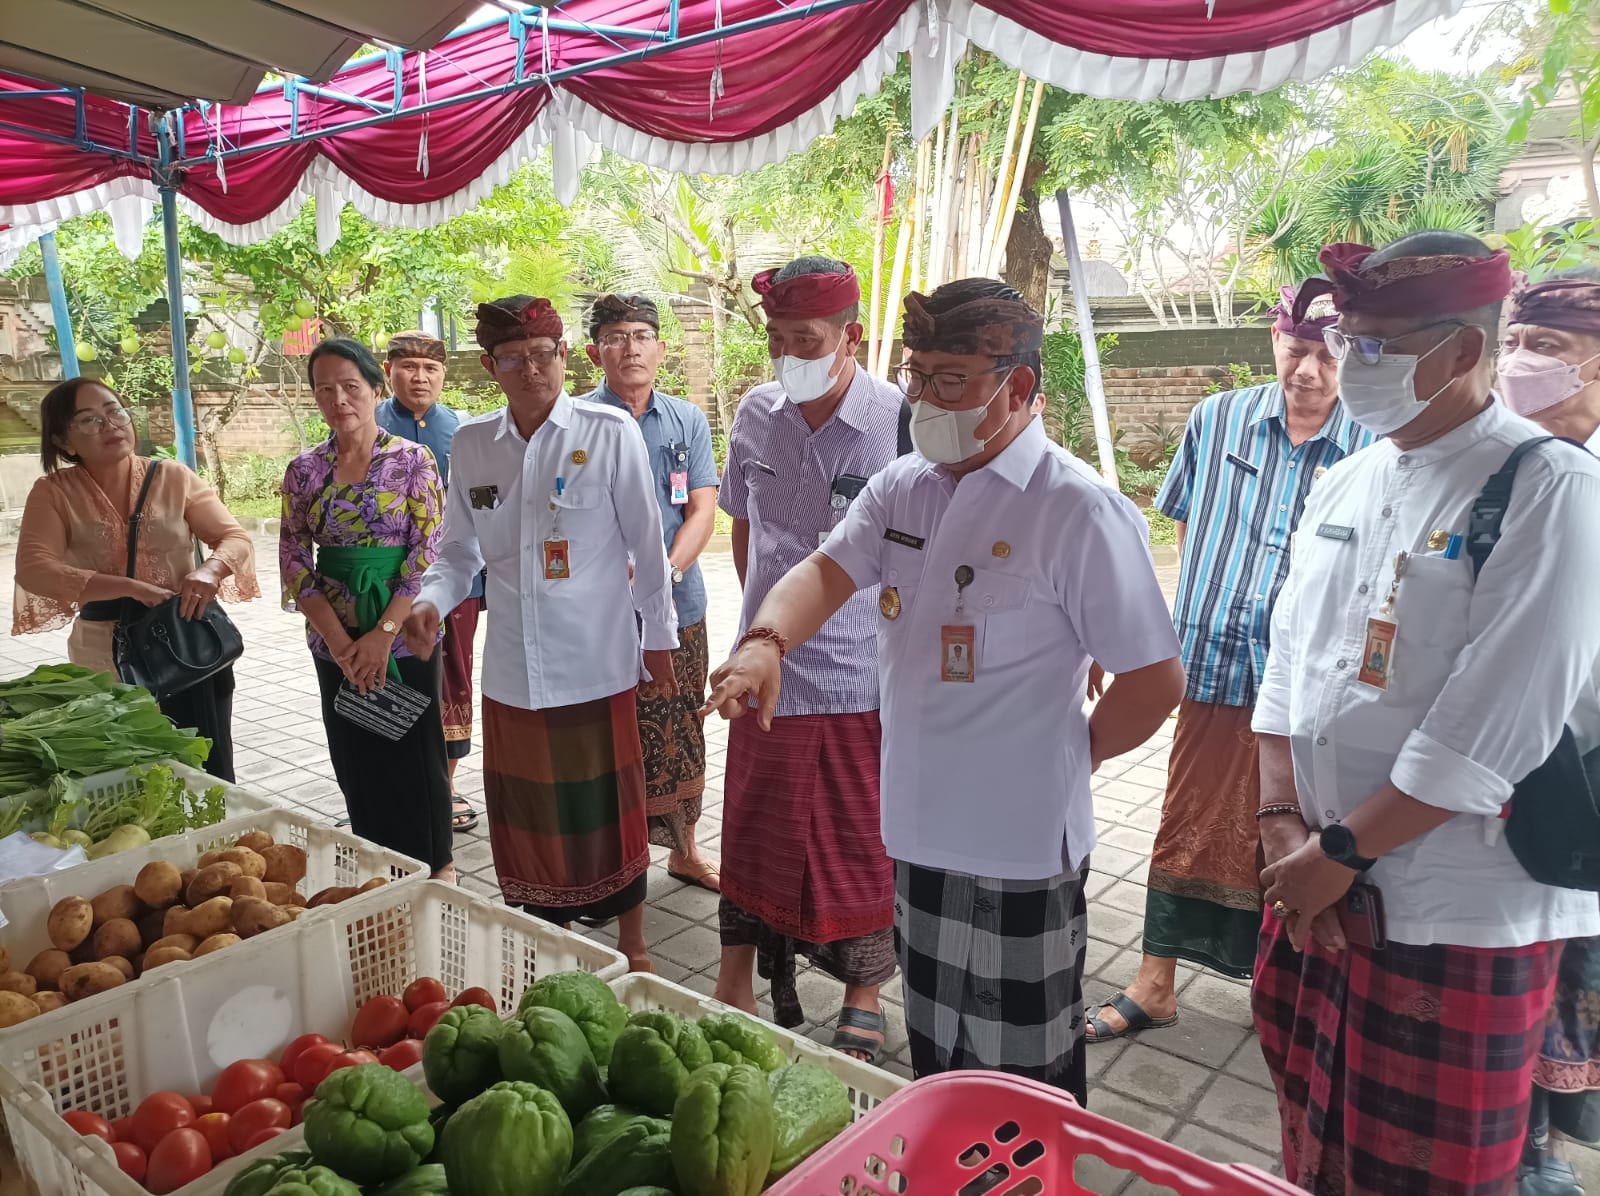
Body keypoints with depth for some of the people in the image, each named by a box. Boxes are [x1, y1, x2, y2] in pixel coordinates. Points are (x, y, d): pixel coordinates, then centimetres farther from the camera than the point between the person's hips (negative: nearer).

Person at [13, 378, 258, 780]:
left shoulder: (173, 477, -1)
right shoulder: (53, 493, -4)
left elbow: (236, 537, 0)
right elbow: (33, 569, -15)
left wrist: (210, 570, -24)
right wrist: (132, 588, -27)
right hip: (107, 667, 0)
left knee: (209, 779, 9)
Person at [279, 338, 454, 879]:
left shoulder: (413, 460, -6)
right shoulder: (305, 470, 4)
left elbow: (429, 551, -10)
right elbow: (294, 559, 2)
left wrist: (384, 634, -15)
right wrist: (340, 640, -9)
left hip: (404, 635, -3)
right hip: (334, 640, 3)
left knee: (416, 754, 5)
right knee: (355, 759, 11)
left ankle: (436, 864, 24)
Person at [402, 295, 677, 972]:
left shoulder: (609, 433, -7)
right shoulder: (470, 444, 4)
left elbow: (646, 544, -2)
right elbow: (461, 550, 11)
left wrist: (659, 639, 0)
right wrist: (431, 601, -9)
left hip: (595, 663, -3)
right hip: (512, 669, 4)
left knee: (608, 809, 8)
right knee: (529, 818, 13)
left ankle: (632, 947, 29)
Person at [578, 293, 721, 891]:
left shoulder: (687, 419, 7)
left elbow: (703, 510, 0)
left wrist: (665, 573, -15)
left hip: (680, 607, 4)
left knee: (680, 737, 14)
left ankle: (684, 849, 31)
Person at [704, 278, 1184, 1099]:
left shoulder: (1080, 509, -17)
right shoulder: (902, 487, 5)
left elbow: (1155, 681, -15)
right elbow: (827, 571, -6)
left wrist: (1069, 757, -4)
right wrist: (765, 641, -26)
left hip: (1019, 846, -7)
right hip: (920, 831, 7)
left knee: (1023, 1082, 12)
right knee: (935, 1061, 26)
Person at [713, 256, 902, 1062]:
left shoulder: (900, 424, -14)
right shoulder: (756, 415, 1)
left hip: (863, 680, -4)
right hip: (766, 672, 4)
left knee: (862, 846, 12)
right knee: (755, 833, 16)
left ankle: (864, 998, 33)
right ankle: (741, 983, 34)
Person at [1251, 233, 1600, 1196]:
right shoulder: (1343, 485, 8)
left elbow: (1499, 720, -21)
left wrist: (1342, 851, -16)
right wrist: (1285, 821, -2)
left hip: (1460, 923, -6)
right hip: (1318, 892, 6)